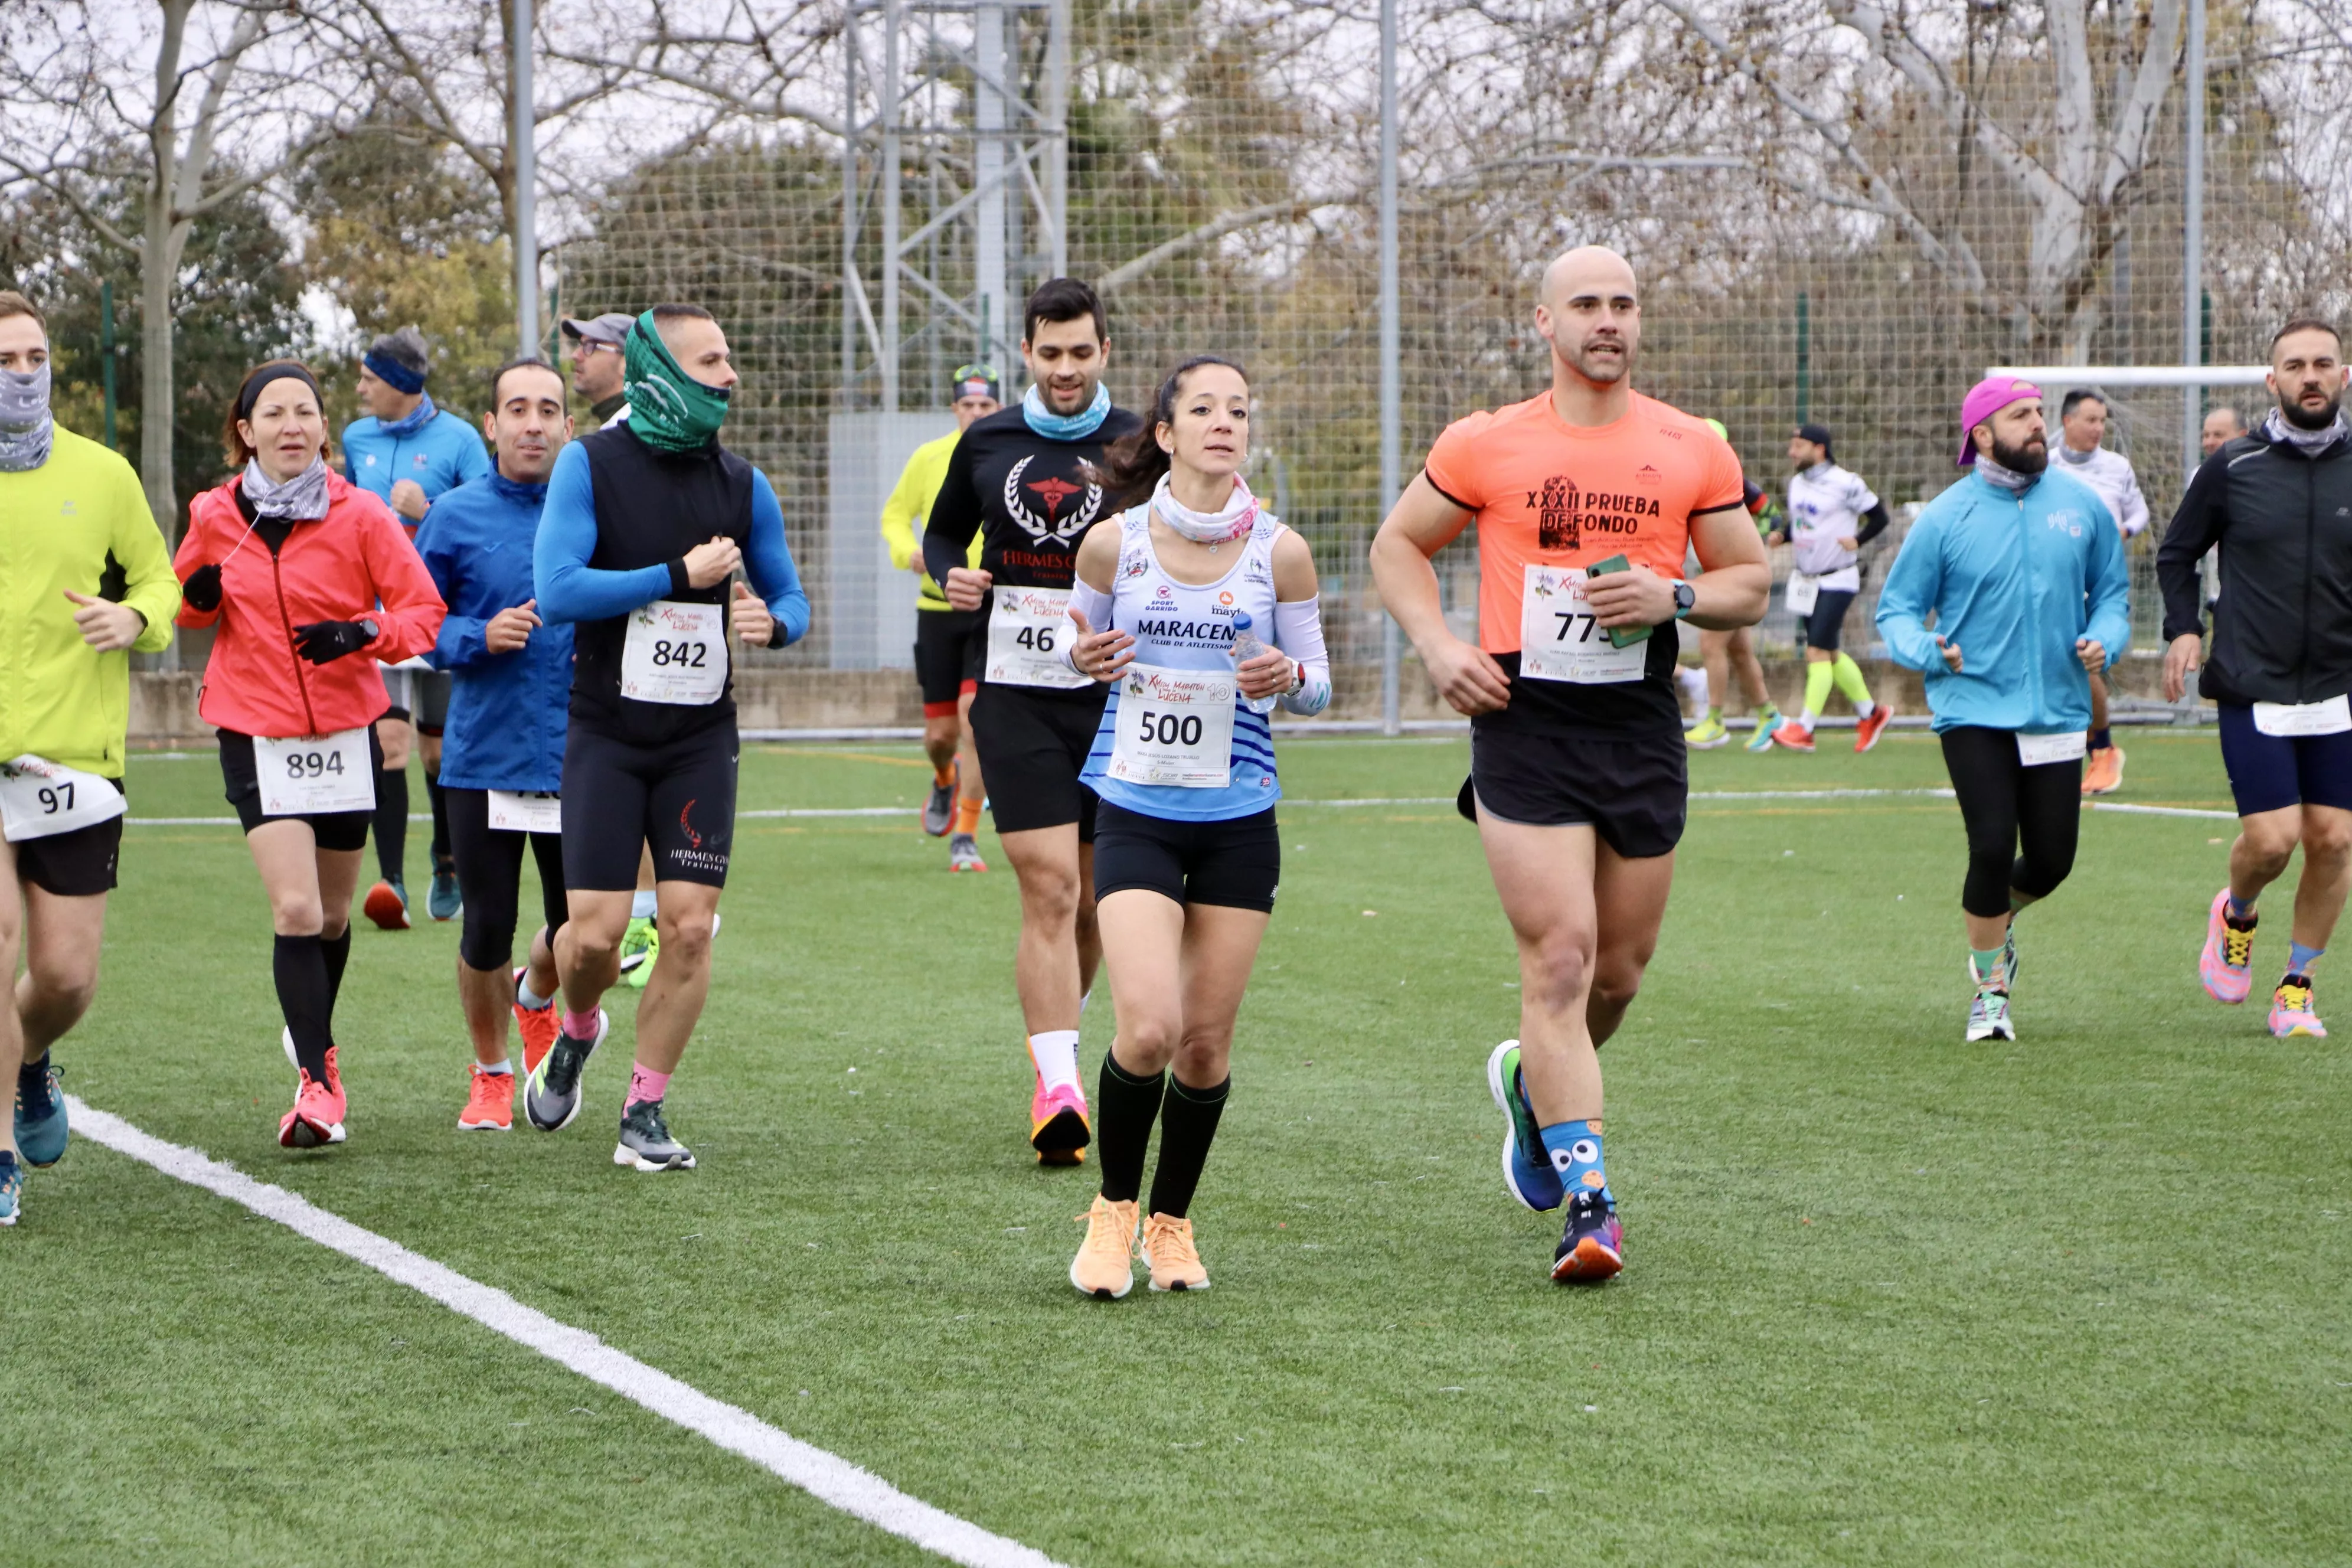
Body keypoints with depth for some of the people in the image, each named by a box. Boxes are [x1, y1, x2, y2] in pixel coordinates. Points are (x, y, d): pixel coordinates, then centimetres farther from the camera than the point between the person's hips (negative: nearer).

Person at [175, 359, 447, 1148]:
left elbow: (424, 611, -6)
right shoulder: (215, 518, -2)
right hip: (256, 735, -1)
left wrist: (361, 633, -25)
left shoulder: (360, 515, -7)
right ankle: (317, 1083, -11)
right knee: (295, 910, -15)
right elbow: (181, 600, 15)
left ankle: (313, 1034, 42)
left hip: (346, 729, 1)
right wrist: (197, 600, -9)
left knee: (331, 914, 13)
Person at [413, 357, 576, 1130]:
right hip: (483, 755, -1)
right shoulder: (456, 517, 0)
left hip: (579, 761, 1)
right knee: (487, 933, 1)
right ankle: (491, 1073, 26)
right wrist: (481, 638, -12)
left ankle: (535, 997, 39)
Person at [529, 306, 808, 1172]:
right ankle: (578, 1034, 26)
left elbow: (790, 595, 16)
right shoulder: (590, 465, -5)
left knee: (690, 926, -7)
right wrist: (680, 576, -15)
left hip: (701, 736, 3)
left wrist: (774, 620, -8)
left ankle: (644, 1113, 5)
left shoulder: (741, 484, 7)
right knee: (595, 930, -8)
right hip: (608, 732, -3)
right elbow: (556, 592, -16)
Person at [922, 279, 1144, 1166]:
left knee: (1093, 899, 10)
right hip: (1015, 694, -1)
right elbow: (941, 531, 22)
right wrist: (952, 575, 0)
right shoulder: (986, 445, 7)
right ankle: (1057, 1089, -18)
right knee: (1049, 887, -13)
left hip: (1112, 696, 1)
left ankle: (1056, 1042, 34)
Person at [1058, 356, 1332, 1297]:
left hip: (1238, 820, 1)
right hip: (1135, 812, -1)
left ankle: (1171, 1222, 25)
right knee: (1148, 1030, -15)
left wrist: (1289, 678, -17)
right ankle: (1114, 1209, 8)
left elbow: (1317, 688, 5)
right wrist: (1087, 659, -11)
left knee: (1206, 1043, 3)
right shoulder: (1112, 543, -4)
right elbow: (1082, 642, 12)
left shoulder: (1278, 551, -3)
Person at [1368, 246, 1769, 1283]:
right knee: (1561, 957, -12)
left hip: (1643, 730, 3)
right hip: (1525, 726, -3)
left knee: (1620, 968, 10)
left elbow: (1750, 583, 11)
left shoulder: (1693, 451, 5)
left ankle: (1534, 1084, 42)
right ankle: (1587, 1200, -12)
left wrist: (1674, 597, -9)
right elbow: (1398, 545, 12)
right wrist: (1437, 646, -4)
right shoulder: (1486, 446, 1)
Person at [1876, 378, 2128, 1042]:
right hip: (1974, 709, -3)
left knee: (2052, 859, 2)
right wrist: (1928, 652, -19)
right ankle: (1991, 988, 4)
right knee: (1992, 847, -15)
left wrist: (2103, 640, -5)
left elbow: (2111, 590, 16)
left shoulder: (2082, 505, 5)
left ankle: (1999, 918, 38)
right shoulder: (1945, 518, -4)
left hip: (2057, 712, 3)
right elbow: (1896, 609, 2)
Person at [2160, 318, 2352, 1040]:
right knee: (2272, 838, -11)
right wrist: (2183, 629, -3)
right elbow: (2177, 553, 12)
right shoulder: (2232, 467, 0)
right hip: (2253, 688, -2)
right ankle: (2235, 915, 23)